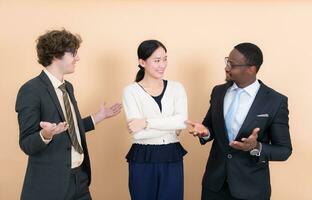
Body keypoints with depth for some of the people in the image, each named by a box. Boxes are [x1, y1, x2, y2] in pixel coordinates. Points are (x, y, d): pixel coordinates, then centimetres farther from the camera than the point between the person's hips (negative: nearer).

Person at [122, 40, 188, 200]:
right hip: (143, 160, -2)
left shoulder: (176, 87, 4)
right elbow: (137, 133, -14)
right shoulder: (131, 91, -5)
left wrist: (146, 122, -18)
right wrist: (172, 127, -12)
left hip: (172, 158, 2)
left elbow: (182, 121, -13)